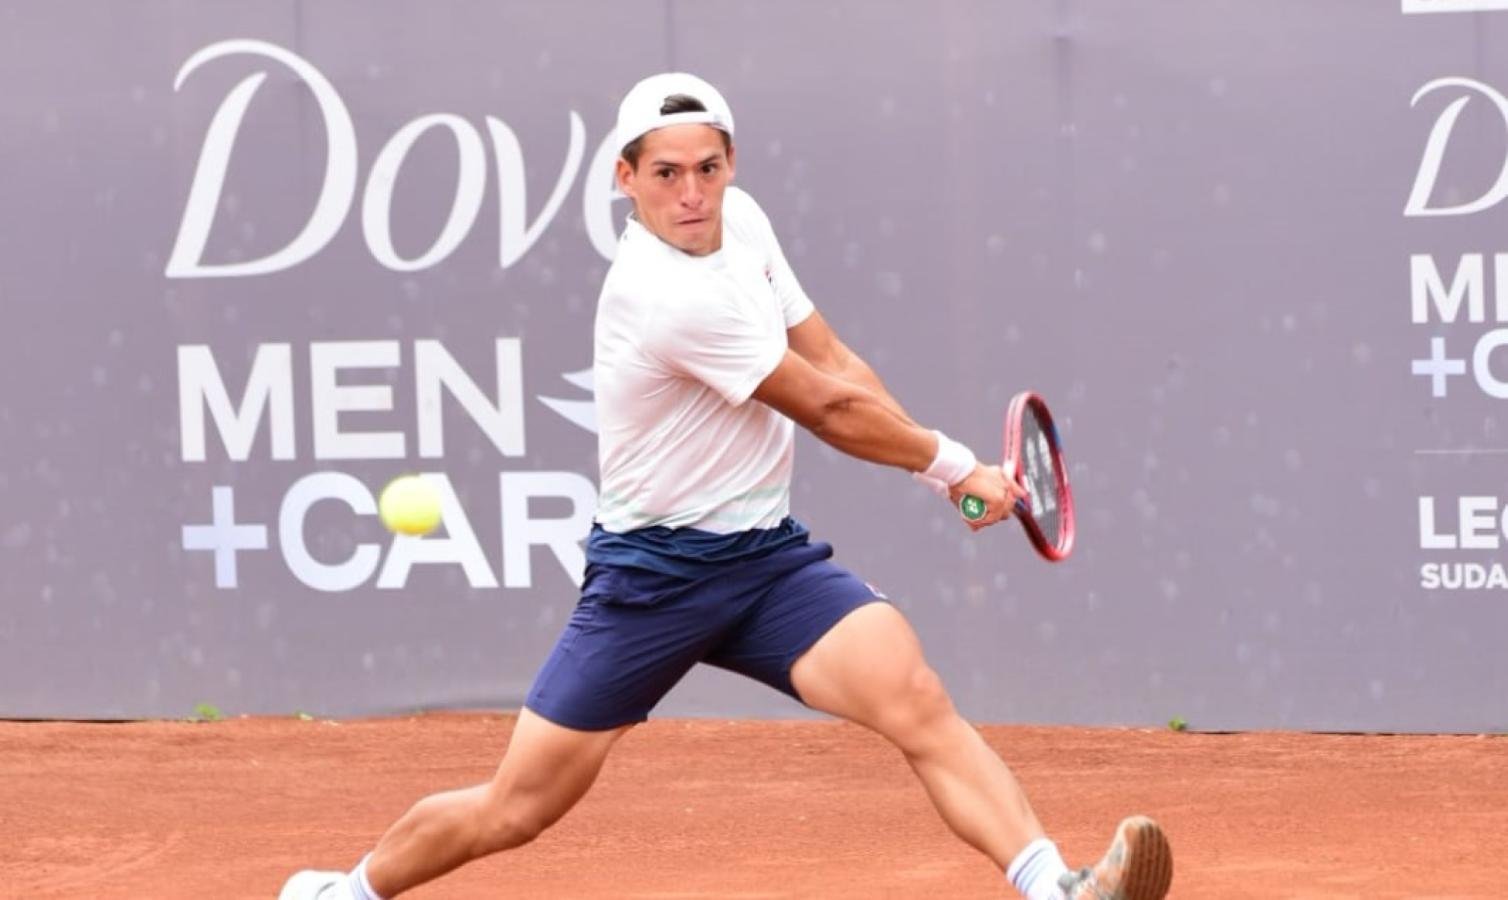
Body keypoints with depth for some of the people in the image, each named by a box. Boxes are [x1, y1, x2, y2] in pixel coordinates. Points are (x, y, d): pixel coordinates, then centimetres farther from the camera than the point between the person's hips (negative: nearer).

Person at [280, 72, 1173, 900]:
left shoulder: (741, 219, 1)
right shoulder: (663, 293, -23)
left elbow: (835, 365, 10)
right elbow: (830, 409, -15)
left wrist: (947, 468, -2)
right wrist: (954, 464, -2)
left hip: (770, 556, 6)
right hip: (654, 573, -6)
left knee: (920, 704, -19)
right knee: (517, 809, 1)